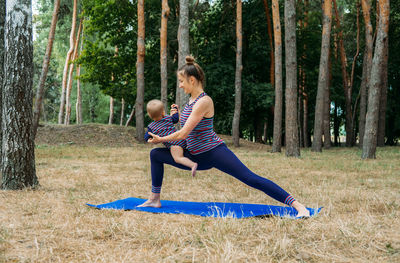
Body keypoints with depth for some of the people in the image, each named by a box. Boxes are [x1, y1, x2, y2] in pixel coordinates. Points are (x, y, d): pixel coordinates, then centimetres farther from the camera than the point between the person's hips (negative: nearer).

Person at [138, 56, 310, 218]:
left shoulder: (204, 101, -18)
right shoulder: (191, 100, 10)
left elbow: (183, 134, -21)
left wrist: (160, 139, -7)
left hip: (214, 152, -9)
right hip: (196, 157, 9)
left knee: (250, 178, -18)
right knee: (155, 154, 9)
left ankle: (298, 206, -18)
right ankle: (154, 200, 16)